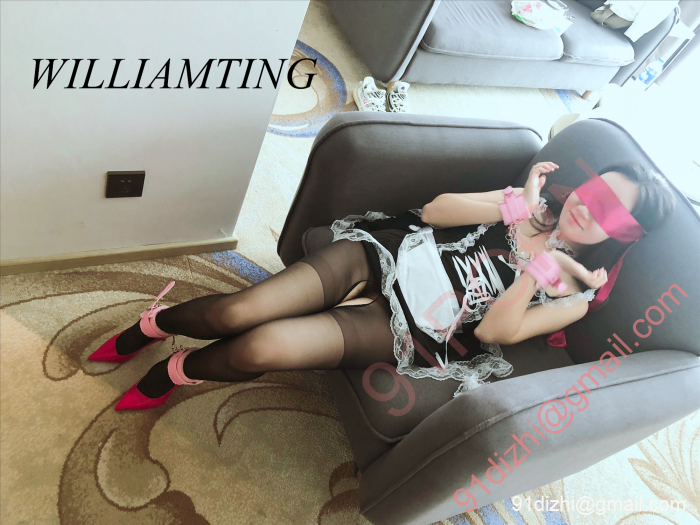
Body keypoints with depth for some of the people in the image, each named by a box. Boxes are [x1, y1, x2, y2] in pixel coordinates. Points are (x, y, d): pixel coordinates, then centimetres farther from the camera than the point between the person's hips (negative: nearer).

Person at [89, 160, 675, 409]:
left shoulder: (576, 293, 4)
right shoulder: (534, 205, 10)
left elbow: (494, 331, -10)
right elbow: (437, 209, 0)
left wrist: (539, 266, -17)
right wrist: (512, 207, -11)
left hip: (402, 328, -2)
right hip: (383, 252, 2)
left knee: (260, 348, -23)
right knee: (238, 311, -17)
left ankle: (175, 372, 10)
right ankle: (155, 322, 16)